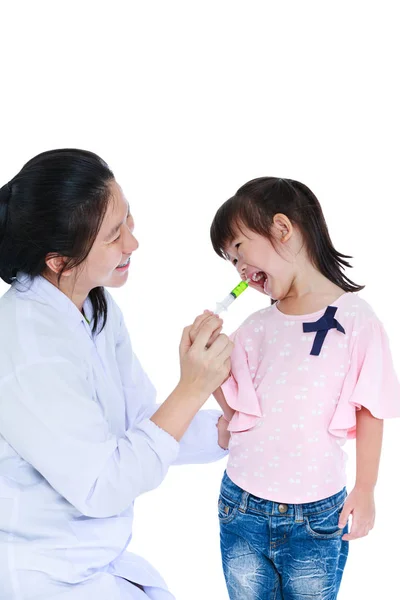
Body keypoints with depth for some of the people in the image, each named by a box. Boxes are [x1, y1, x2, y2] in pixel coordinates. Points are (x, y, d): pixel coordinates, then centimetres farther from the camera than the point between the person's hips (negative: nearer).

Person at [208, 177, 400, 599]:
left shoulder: (355, 320, -12)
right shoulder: (253, 330, 0)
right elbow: (238, 414, 5)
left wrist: (365, 491, -3)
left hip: (316, 520, -3)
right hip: (241, 509, 4)